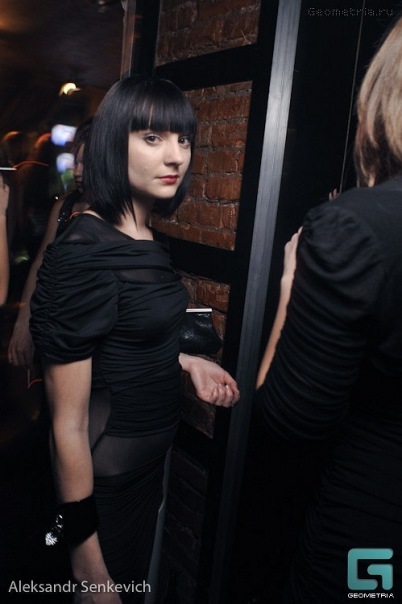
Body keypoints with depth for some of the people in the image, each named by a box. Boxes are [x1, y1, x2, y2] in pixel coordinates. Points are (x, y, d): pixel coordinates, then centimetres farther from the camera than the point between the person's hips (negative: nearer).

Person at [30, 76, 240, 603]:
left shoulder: (149, 240, 0)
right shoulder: (84, 253, -25)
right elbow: (68, 424, -23)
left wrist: (185, 361, -2)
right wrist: (85, 554, -16)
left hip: (151, 460, 8)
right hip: (105, 477, -7)